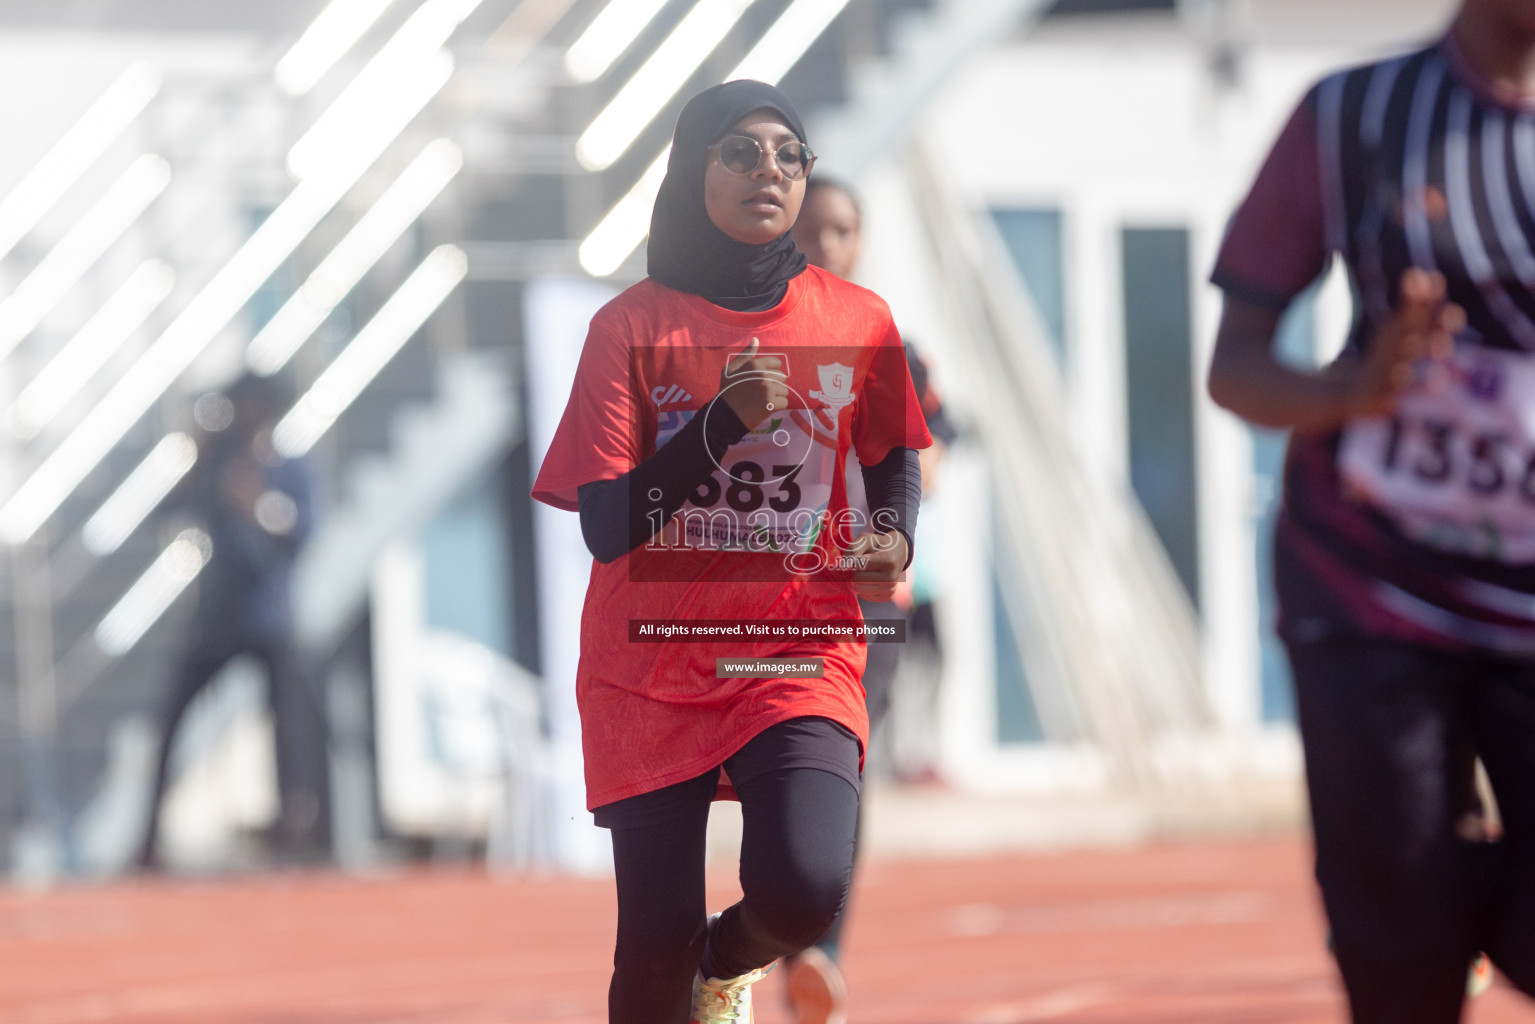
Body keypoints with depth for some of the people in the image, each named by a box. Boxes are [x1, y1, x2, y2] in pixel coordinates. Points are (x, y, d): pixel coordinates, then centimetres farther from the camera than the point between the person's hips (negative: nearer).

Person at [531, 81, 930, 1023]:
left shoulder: (857, 319, 1)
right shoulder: (631, 327, -4)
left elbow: (894, 457, 20)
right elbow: (605, 527, -10)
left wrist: (896, 537, -2)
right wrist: (724, 423, -22)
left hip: (800, 654, 1)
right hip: (651, 670, -1)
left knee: (805, 888, -23)